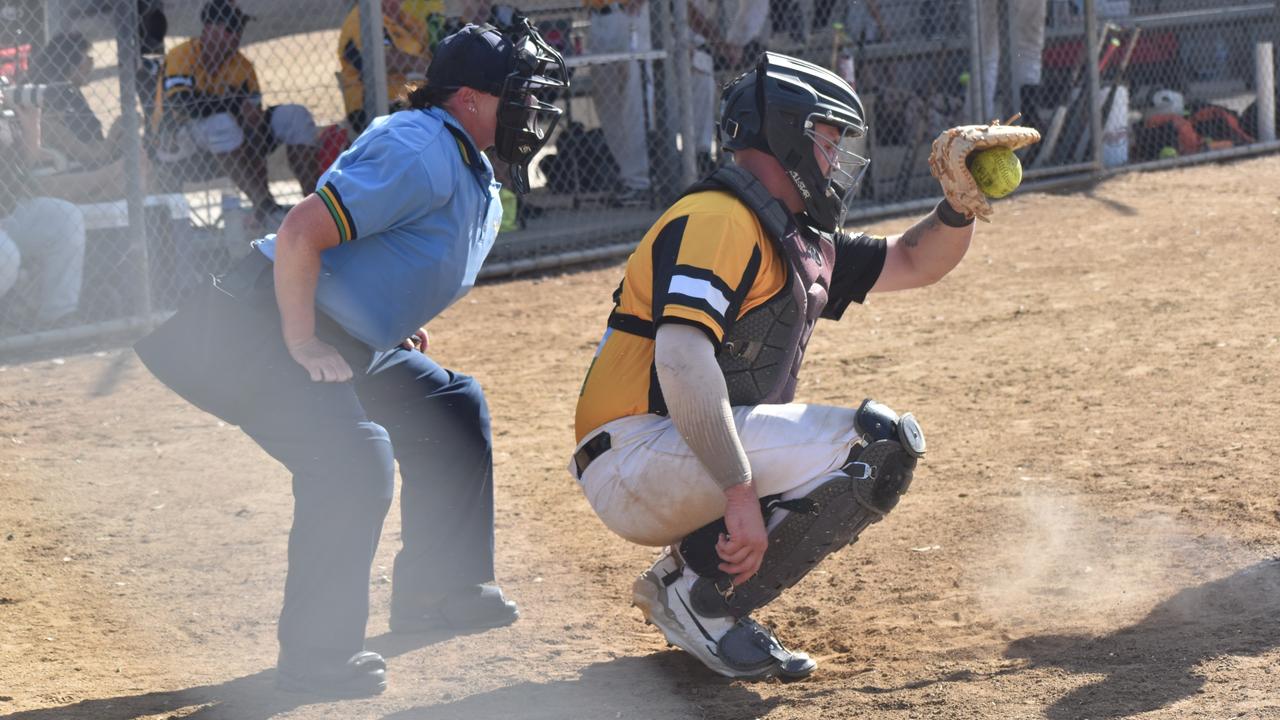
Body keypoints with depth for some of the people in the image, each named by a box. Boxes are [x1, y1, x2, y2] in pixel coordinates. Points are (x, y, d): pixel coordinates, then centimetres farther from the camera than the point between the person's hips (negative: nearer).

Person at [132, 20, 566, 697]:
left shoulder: (474, 173, 12)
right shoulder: (420, 152, -22)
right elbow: (300, 233, -28)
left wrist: (399, 325, 20)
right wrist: (302, 344, -24)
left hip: (351, 340, 11)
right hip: (268, 323, -11)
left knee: (453, 408, 16)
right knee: (354, 458, -26)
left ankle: (434, 590, 26)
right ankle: (316, 656, -18)